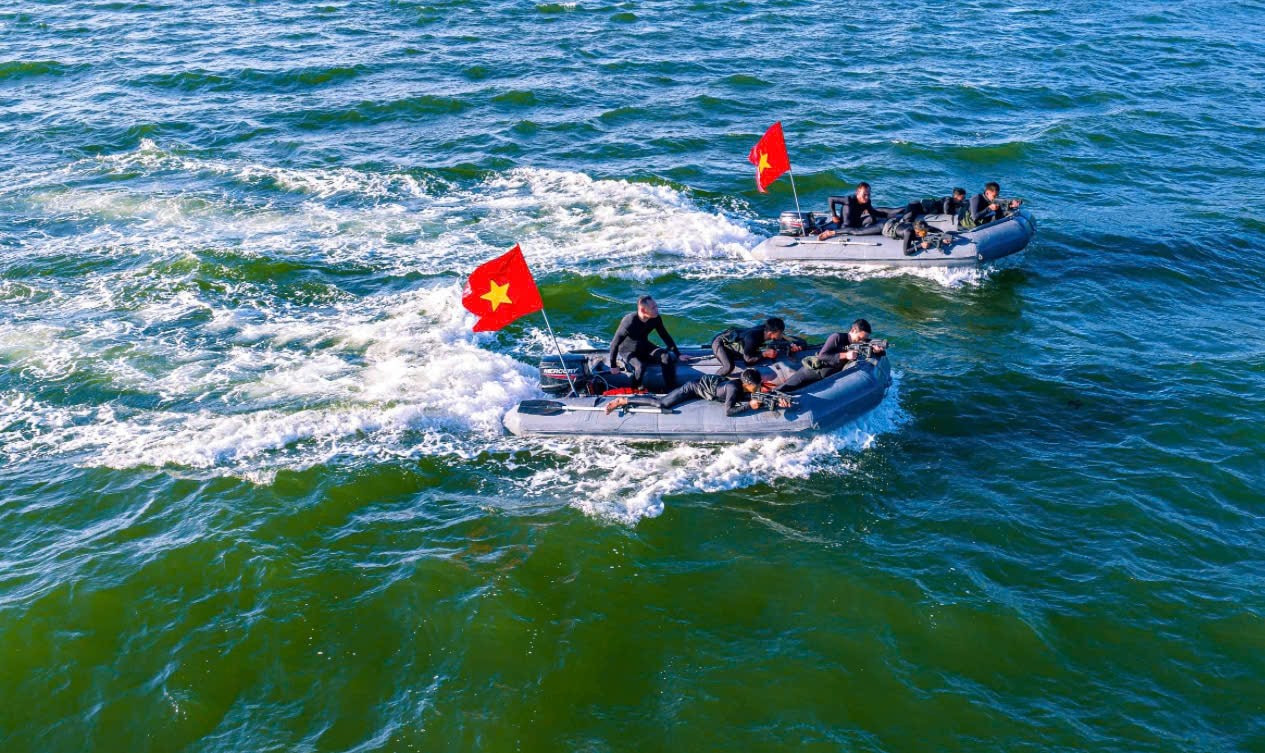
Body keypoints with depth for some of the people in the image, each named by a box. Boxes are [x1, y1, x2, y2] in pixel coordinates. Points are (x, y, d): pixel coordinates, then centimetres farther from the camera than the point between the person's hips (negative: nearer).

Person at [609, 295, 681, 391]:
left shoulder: (655, 319, -17)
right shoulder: (629, 322, -33)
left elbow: (665, 336, -1)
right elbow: (614, 344, -24)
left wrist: (678, 354, 0)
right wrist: (613, 365, -17)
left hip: (644, 347, 5)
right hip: (628, 351, -5)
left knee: (667, 357, -18)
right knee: (640, 366, -34)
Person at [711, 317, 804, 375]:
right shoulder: (752, 338, -41)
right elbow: (747, 360, -27)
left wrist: (793, 345, -34)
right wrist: (765, 354, -36)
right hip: (720, 342, -8)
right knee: (729, 367, -33)